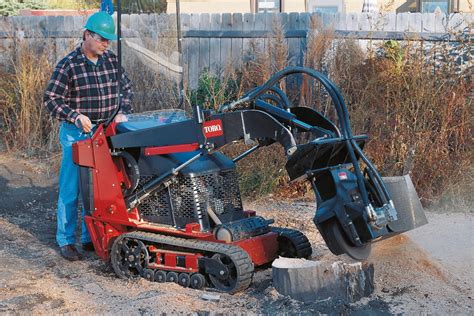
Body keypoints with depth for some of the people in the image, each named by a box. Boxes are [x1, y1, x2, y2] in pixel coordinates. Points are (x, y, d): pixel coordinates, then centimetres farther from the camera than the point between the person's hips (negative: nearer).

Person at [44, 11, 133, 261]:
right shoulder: (68, 65, -11)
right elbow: (51, 99, -11)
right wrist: (75, 116, -25)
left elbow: (126, 88, 14)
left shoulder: (112, 60, 4)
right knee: (71, 190, 1)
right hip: (77, 134, -5)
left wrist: (122, 112, -3)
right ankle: (66, 241, 12)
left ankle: (91, 238, 23)